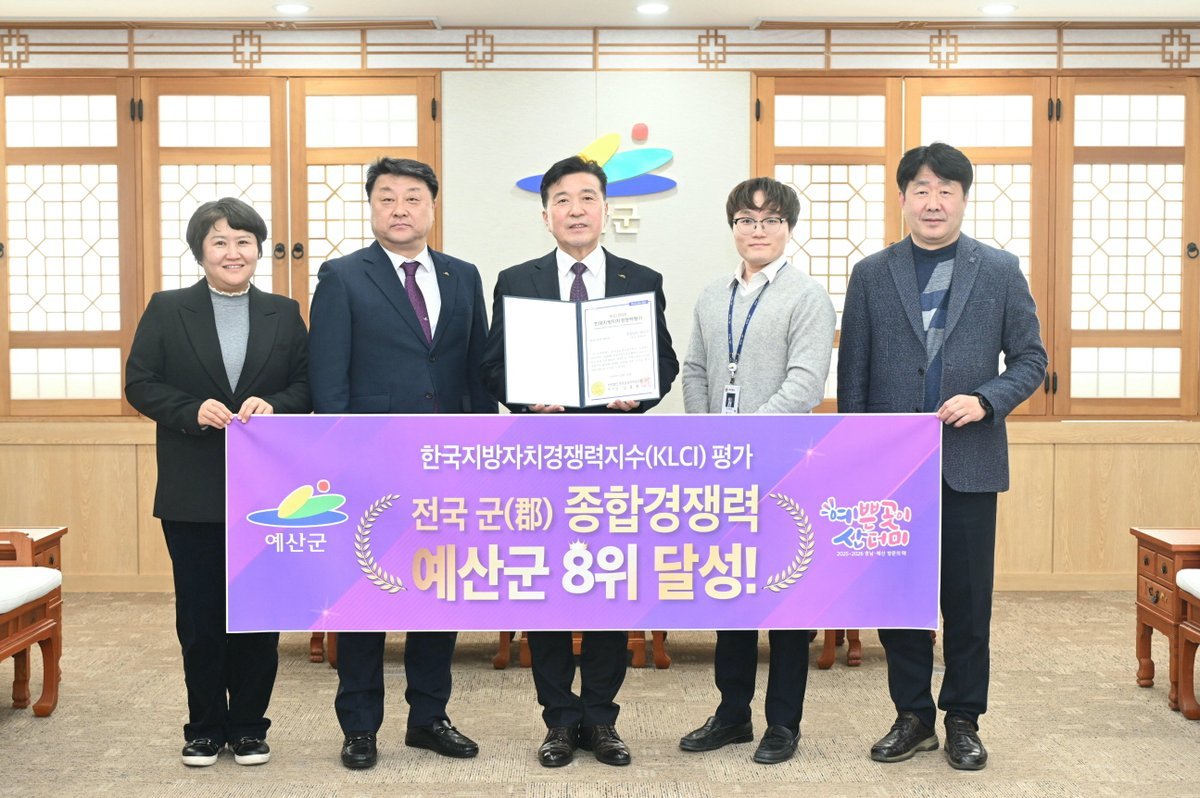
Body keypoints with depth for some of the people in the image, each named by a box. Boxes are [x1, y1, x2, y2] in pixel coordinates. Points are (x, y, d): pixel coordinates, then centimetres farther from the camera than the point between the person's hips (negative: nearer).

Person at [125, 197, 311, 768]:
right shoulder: (166, 310, 4)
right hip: (192, 494, 0)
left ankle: (249, 726, 19)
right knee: (199, 614, 7)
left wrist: (273, 405, -15)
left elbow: (307, 386, 5)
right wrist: (194, 410, -16)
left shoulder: (284, 314, 8)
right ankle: (205, 727, 21)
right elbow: (140, 385, 0)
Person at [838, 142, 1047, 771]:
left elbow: (1030, 358, 5)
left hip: (968, 462, -1)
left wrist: (986, 400, -13)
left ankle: (963, 719, 20)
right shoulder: (871, 275, 5)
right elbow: (852, 373, 5)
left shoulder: (1001, 271, 3)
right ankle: (912, 715, 21)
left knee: (968, 599, 5)